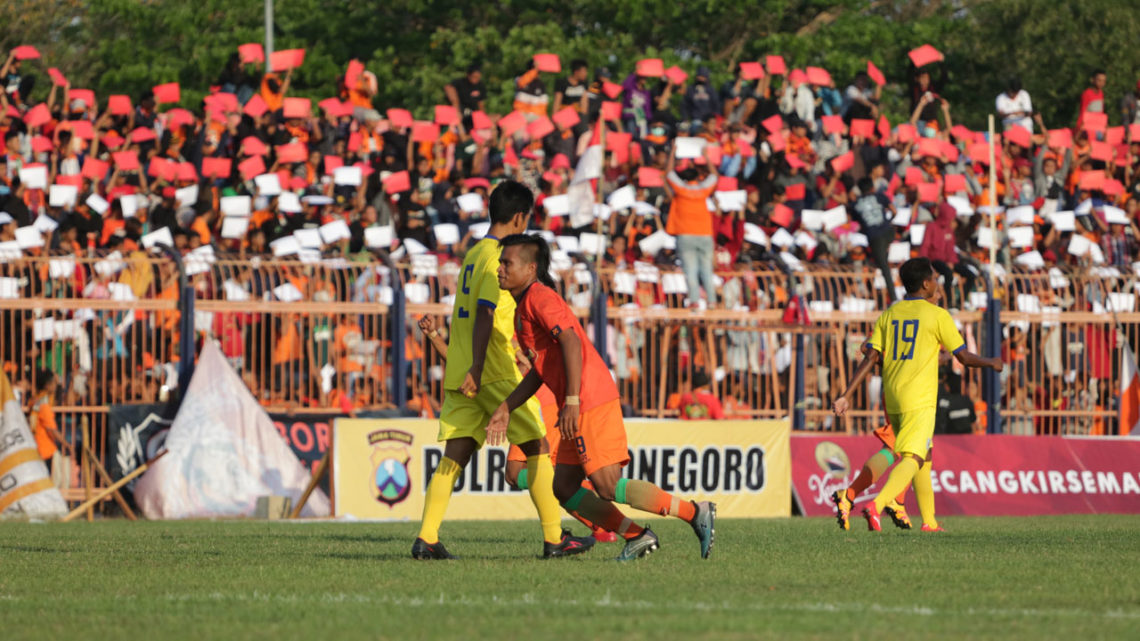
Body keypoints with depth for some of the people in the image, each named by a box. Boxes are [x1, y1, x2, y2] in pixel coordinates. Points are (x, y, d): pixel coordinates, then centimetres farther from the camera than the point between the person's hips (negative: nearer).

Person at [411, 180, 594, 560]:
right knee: (538, 450, 2)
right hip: (495, 373, -8)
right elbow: (484, 315, -21)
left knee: (454, 457, 3)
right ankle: (554, 539, 4)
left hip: (461, 372, 8)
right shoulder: (498, 257, -11)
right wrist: (476, 368, -27)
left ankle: (426, 538, -8)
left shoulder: (474, 253, 17)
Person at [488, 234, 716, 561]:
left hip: (590, 403, -10)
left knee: (608, 487, -12)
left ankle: (696, 513, -9)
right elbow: (539, 370, 28)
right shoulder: (525, 305, 22)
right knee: (564, 488, 8)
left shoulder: (539, 297, -9)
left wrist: (572, 401, -28)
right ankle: (637, 536, 8)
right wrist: (506, 408, 21)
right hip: (581, 406, 10)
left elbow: (570, 341, -22)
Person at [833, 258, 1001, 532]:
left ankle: (929, 520, 24)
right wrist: (991, 363, 18)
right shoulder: (937, 315, -5)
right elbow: (964, 357, -1)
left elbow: (872, 357, 1)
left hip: (892, 398, 7)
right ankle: (876, 505, -33)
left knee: (924, 456, 20)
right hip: (920, 401, -7)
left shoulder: (888, 315, 9)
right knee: (912, 459, -12)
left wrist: (847, 394, 0)